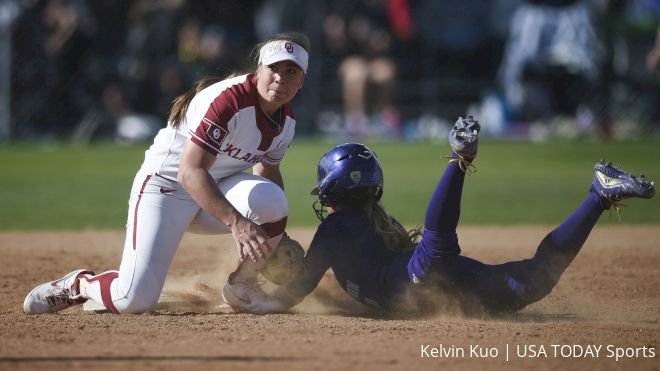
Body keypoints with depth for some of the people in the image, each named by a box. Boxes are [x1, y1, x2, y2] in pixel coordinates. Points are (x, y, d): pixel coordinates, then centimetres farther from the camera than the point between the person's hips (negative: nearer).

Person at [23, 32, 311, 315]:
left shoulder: (286, 121, -1)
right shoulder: (228, 100, -27)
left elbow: (268, 171, 19)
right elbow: (190, 172, -37)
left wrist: (276, 233, 8)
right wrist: (236, 222, -46)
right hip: (164, 186, -7)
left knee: (271, 199, -28)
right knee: (134, 299, -21)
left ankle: (242, 285, -2)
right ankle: (79, 284, 15)